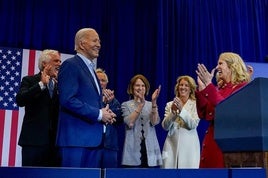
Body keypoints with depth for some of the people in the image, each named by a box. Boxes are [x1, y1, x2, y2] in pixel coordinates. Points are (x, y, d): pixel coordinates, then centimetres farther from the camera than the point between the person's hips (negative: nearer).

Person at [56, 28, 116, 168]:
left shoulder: (91, 69, 22)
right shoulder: (70, 65, -6)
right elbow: (67, 100, -18)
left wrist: (105, 114, 5)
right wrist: (98, 114, -14)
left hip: (95, 140, 9)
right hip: (77, 140, -9)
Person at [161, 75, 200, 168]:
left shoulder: (195, 104, 0)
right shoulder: (170, 104, 7)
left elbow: (193, 125, -10)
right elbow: (165, 126, 2)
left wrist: (181, 109, -18)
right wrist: (173, 112, -13)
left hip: (189, 145, -2)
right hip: (172, 145, 2)